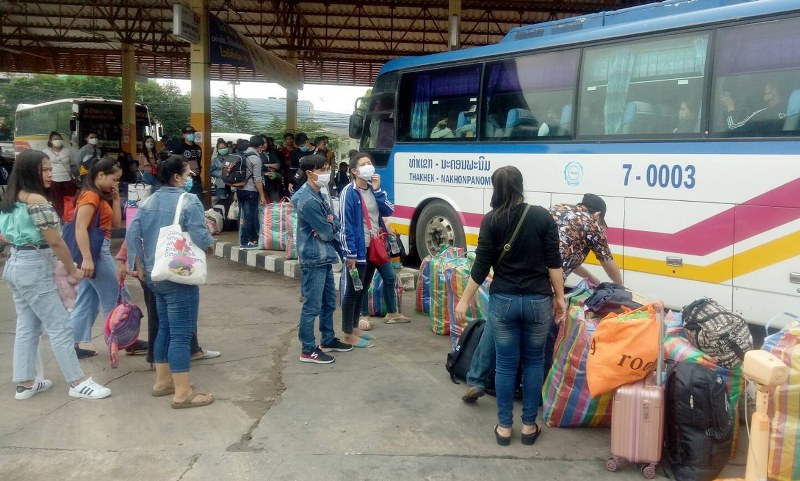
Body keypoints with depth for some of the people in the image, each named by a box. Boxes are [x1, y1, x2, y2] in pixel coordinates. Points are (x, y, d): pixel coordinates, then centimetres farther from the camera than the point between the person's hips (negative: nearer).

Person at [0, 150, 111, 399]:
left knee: (26, 326, 14)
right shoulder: (37, 200, -18)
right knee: (60, 326, -4)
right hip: (34, 269, -9)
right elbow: (55, 241, -19)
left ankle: (25, 383, 20)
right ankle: (78, 382, 0)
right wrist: (73, 269, -8)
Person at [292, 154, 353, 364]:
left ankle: (328, 340, 34)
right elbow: (327, 233, -19)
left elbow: (335, 224, 9)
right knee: (312, 306, -1)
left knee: (329, 302, 19)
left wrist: (329, 225, -12)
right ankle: (308, 350, 9)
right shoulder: (308, 200, -20)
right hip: (314, 259, -10)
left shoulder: (317, 194, 11)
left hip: (324, 257, 10)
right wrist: (331, 226, 3)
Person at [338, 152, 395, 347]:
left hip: (373, 248, 8)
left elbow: (388, 211, 0)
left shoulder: (373, 189, 9)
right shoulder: (349, 192, -14)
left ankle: (355, 328, 28)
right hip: (358, 250, -8)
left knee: (362, 290, 16)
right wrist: (350, 254, -19)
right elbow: (345, 225, -16)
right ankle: (348, 334, 10)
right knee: (352, 291, 1)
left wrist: (377, 190, -10)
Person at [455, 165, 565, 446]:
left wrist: (465, 301, 1)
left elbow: (482, 265, -6)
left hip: (503, 300, 0)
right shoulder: (543, 216, -4)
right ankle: (529, 426, 20)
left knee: (506, 364, 10)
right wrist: (559, 297, 5)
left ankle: (504, 427, 18)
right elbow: (553, 262, -4)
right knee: (534, 362, 14)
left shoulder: (491, 220, -4)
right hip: (538, 300, 0)